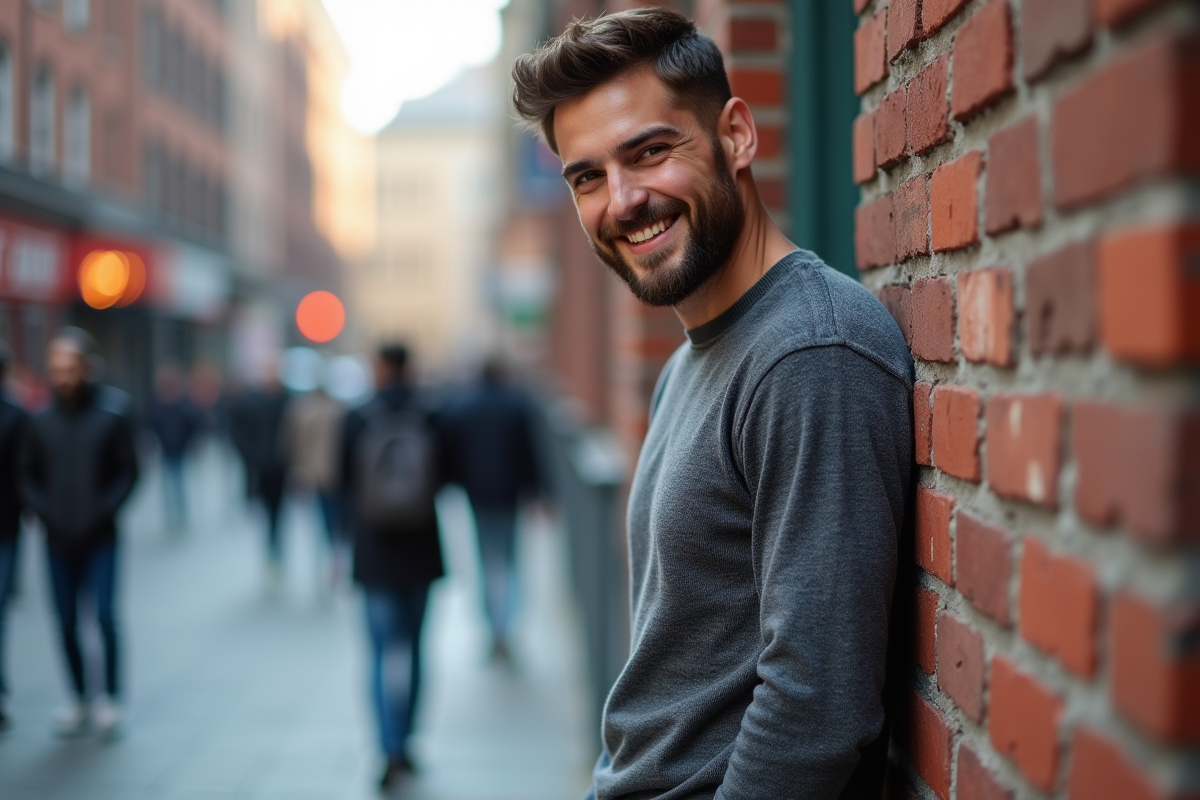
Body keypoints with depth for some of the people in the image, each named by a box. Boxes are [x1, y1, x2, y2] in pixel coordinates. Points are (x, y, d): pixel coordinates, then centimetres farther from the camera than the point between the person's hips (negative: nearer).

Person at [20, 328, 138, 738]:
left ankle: (109, 697, 2)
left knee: (104, 615, -12)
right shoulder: (42, 422, 2)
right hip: (58, 541, 2)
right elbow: (28, 477, 8)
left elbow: (128, 472, -2)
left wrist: (102, 512, -11)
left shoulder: (111, 416, -4)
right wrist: (47, 513, -5)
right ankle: (78, 698, 20)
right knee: (67, 623, 6)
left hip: (99, 539, -2)